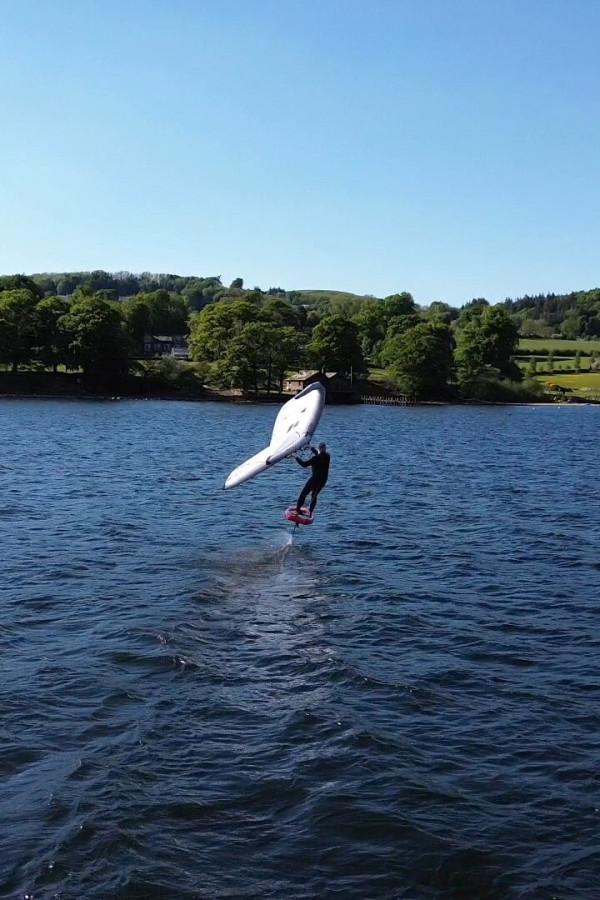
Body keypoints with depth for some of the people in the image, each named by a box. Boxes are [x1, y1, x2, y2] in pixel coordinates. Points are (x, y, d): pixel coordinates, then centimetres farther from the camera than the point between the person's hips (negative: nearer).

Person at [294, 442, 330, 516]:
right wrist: (312, 448, 26)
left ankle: (297, 510, 10)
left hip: (315, 479, -6)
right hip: (323, 480, 6)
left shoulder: (315, 458, -21)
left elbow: (304, 464, -19)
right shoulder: (327, 456, -1)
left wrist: (296, 458, -8)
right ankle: (310, 512, 16)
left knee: (303, 494, 9)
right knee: (314, 496, 20)